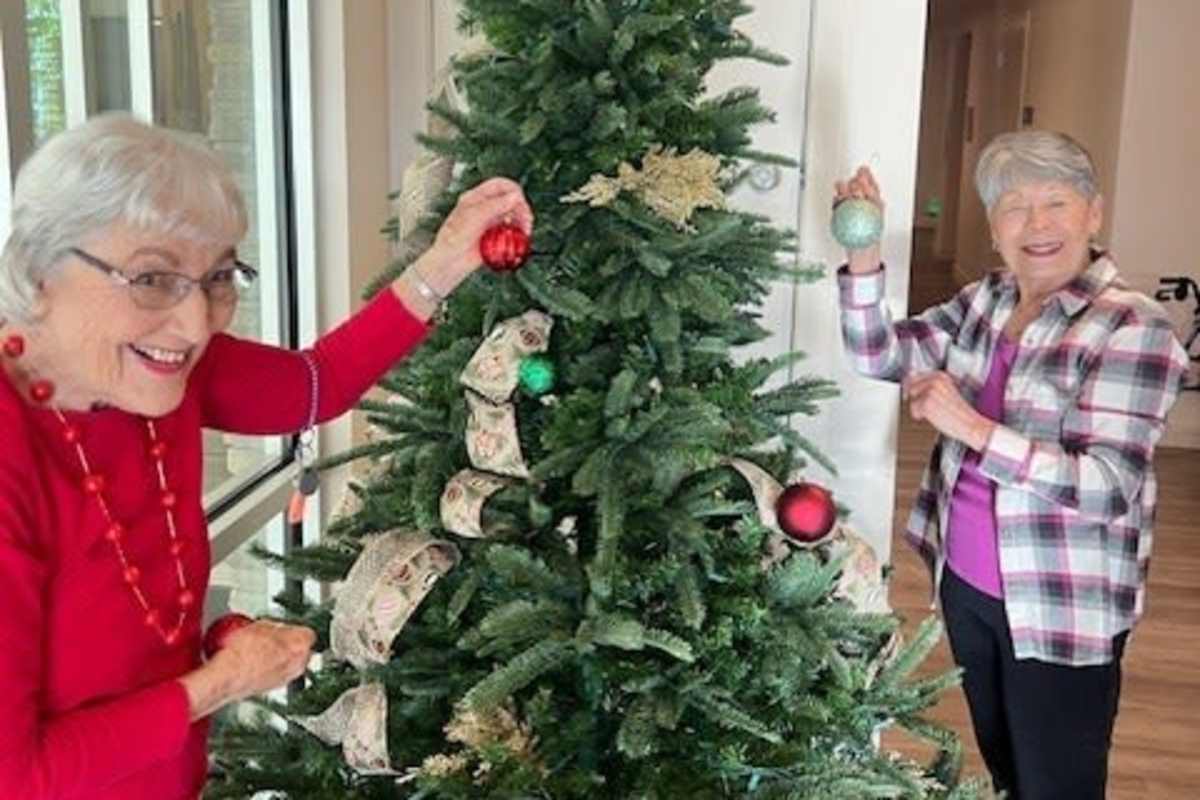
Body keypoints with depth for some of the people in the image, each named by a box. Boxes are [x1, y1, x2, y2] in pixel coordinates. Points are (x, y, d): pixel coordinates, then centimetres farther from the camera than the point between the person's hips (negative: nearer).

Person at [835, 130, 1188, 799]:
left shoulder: (1133, 328, -18)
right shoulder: (984, 301, 3)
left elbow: (1109, 489, -25)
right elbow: (881, 356, -3)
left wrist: (971, 428, -32)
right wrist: (864, 253, -17)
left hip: (1063, 610, -6)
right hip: (966, 582, 6)